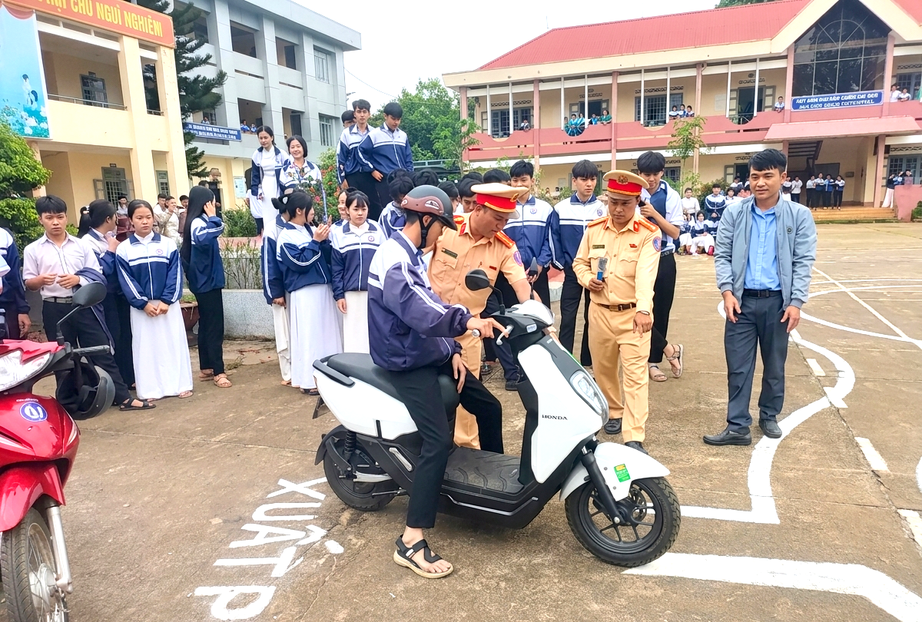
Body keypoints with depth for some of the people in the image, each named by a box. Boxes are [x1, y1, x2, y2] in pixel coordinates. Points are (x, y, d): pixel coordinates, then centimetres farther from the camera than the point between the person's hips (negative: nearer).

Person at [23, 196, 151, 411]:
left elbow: (98, 276, 3)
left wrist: (78, 279, -15)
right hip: (54, 309, 0)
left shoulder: (81, 245, 6)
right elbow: (28, 283, 3)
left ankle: (124, 398, 4)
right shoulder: (33, 250, 3)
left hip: (83, 306, 1)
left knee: (103, 353, 2)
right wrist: (41, 280, -19)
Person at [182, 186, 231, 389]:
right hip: (208, 282, -10)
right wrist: (213, 218, -32)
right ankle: (218, 372, -1)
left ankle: (205, 368, 23)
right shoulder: (198, 223, -18)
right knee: (214, 328, -6)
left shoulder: (199, 222, 12)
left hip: (205, 282, 10)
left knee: (206, 326, 15)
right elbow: (204, 238, -42)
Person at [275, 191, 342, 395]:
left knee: (328, 331, 11)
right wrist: (315, 241, -14)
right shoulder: (286, 237, -8)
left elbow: (327, 257, 11)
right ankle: (308, 380, 9)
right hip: (304, 292, -7)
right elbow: (300, 262, -15)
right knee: (309, 334, -1)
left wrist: (324, 240, -5)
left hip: (323, 288, 7)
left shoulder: (311, 230, 10)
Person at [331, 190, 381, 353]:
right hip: (351, 293, 0)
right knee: (353, 335, 5)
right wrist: (338, 294, -2)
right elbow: (337, 268, 3)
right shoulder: (339, 234, 2)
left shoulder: (377, 230, 2)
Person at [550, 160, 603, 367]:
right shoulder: (561, 208, -2)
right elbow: (553, 238, 2)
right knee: (567, 318, 0)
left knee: (592, 318, 9)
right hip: (571, 271, -1)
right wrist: (560, 263, -1)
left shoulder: (604, 208, -1)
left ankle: (588, 362, 20)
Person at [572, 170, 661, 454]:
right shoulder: (594, 229, 4)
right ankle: (614, 412, 39)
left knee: (636, 374, -7)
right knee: (604, 369, 16)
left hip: (633, 313, -4)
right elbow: (580, 262, 14)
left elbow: (646, 273, -23)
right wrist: (587, 279, -9)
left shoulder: (649, 234, -8)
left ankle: (634, 438, -6)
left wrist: (643, 309, -37)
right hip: (599, 311, 4)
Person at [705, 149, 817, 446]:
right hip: (742, 300, 0)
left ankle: (769, 417, 33)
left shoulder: (799, 215, 0)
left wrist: (796, 302, -10)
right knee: (738, 367, 2)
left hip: (777, 301, 0)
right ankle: (738, 426, 9)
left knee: (774, 365, 14)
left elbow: (804, 262, -2)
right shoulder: (734, 213, 2)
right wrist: (727, 291, -10)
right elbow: (722, 256, 2)